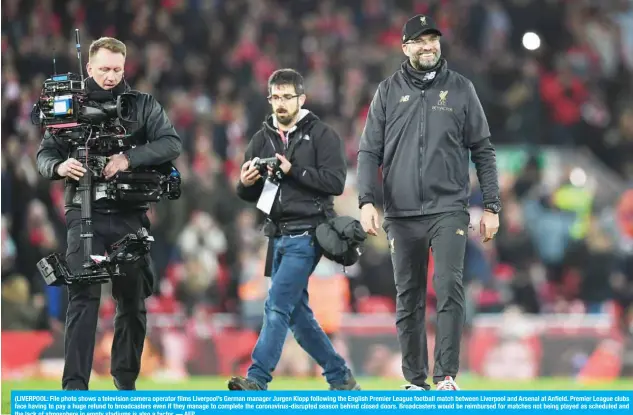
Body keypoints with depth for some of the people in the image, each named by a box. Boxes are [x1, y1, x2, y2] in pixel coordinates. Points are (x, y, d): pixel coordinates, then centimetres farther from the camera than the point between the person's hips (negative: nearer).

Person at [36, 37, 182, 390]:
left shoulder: (144, 105, 5)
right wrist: (59, 167, -17)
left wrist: (129, 159, -22)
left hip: (130, 216, 1)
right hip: (86, 215, -1)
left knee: (133, 300, 8)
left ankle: (126, 382, 22)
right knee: (83, 296, -13)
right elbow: (45, 152, 7)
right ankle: (75, 386, -18)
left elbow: (172, 144, -7)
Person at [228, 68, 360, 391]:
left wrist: (293, 171, -19)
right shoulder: (263, 139, 15)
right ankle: (339, 377, 19)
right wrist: (246, 183, -7)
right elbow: (249, 195, 16)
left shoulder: (322, 135, -2)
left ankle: (257, 379, -18)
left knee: (277, 306, -15)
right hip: (279, 236, 7)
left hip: (306, 235, -7)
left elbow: (336, 182, -12)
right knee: (296, 313, 9)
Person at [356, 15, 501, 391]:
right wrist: (367, 201, -8)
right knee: (409, 299, 5)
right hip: (402, 215, 2)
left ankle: (446, 376, -14)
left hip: (449, 209, -2)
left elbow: (483, 151, 7)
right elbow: (370, 152, 5)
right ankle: (416, 381, 12)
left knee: (449, 288, -15)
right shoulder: (389, 91, 7)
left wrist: (492, 207, 2)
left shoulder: (460, 89, 5)